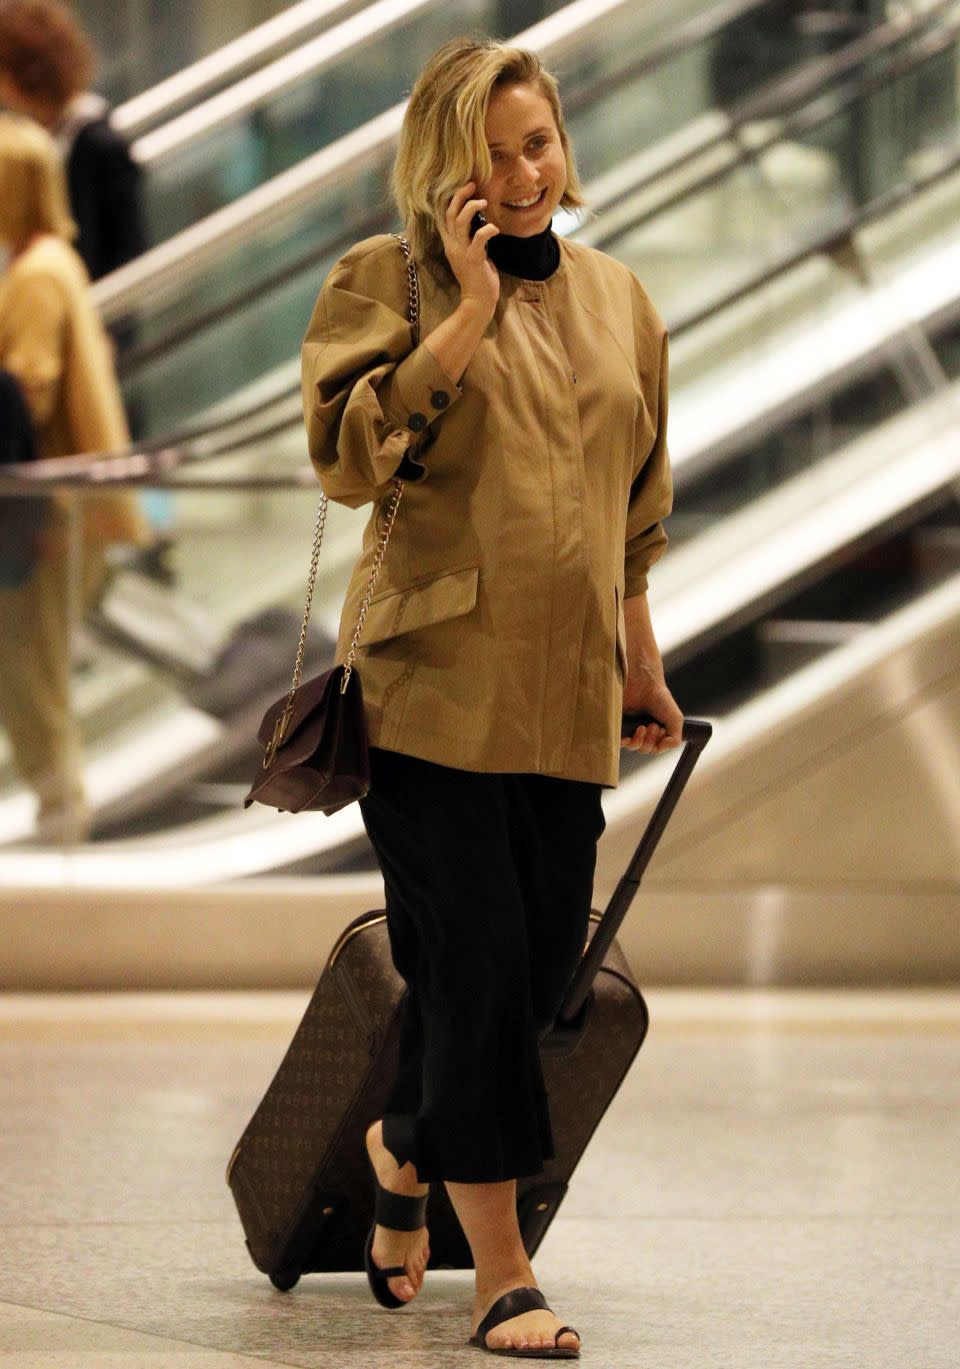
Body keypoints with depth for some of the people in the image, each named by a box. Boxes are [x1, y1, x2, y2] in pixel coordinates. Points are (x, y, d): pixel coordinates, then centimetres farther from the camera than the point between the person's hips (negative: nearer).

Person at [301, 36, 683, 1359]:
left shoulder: (618, 298, 15)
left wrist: (640, 662, 25)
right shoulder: (388, 279, 0)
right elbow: (346, 453, -15)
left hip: (566, 694, 5)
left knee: (541, 961, 6)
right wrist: (470, 309, -15)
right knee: (477, 960, -9)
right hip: (434, 677, -5)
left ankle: (403, 1145, 34)